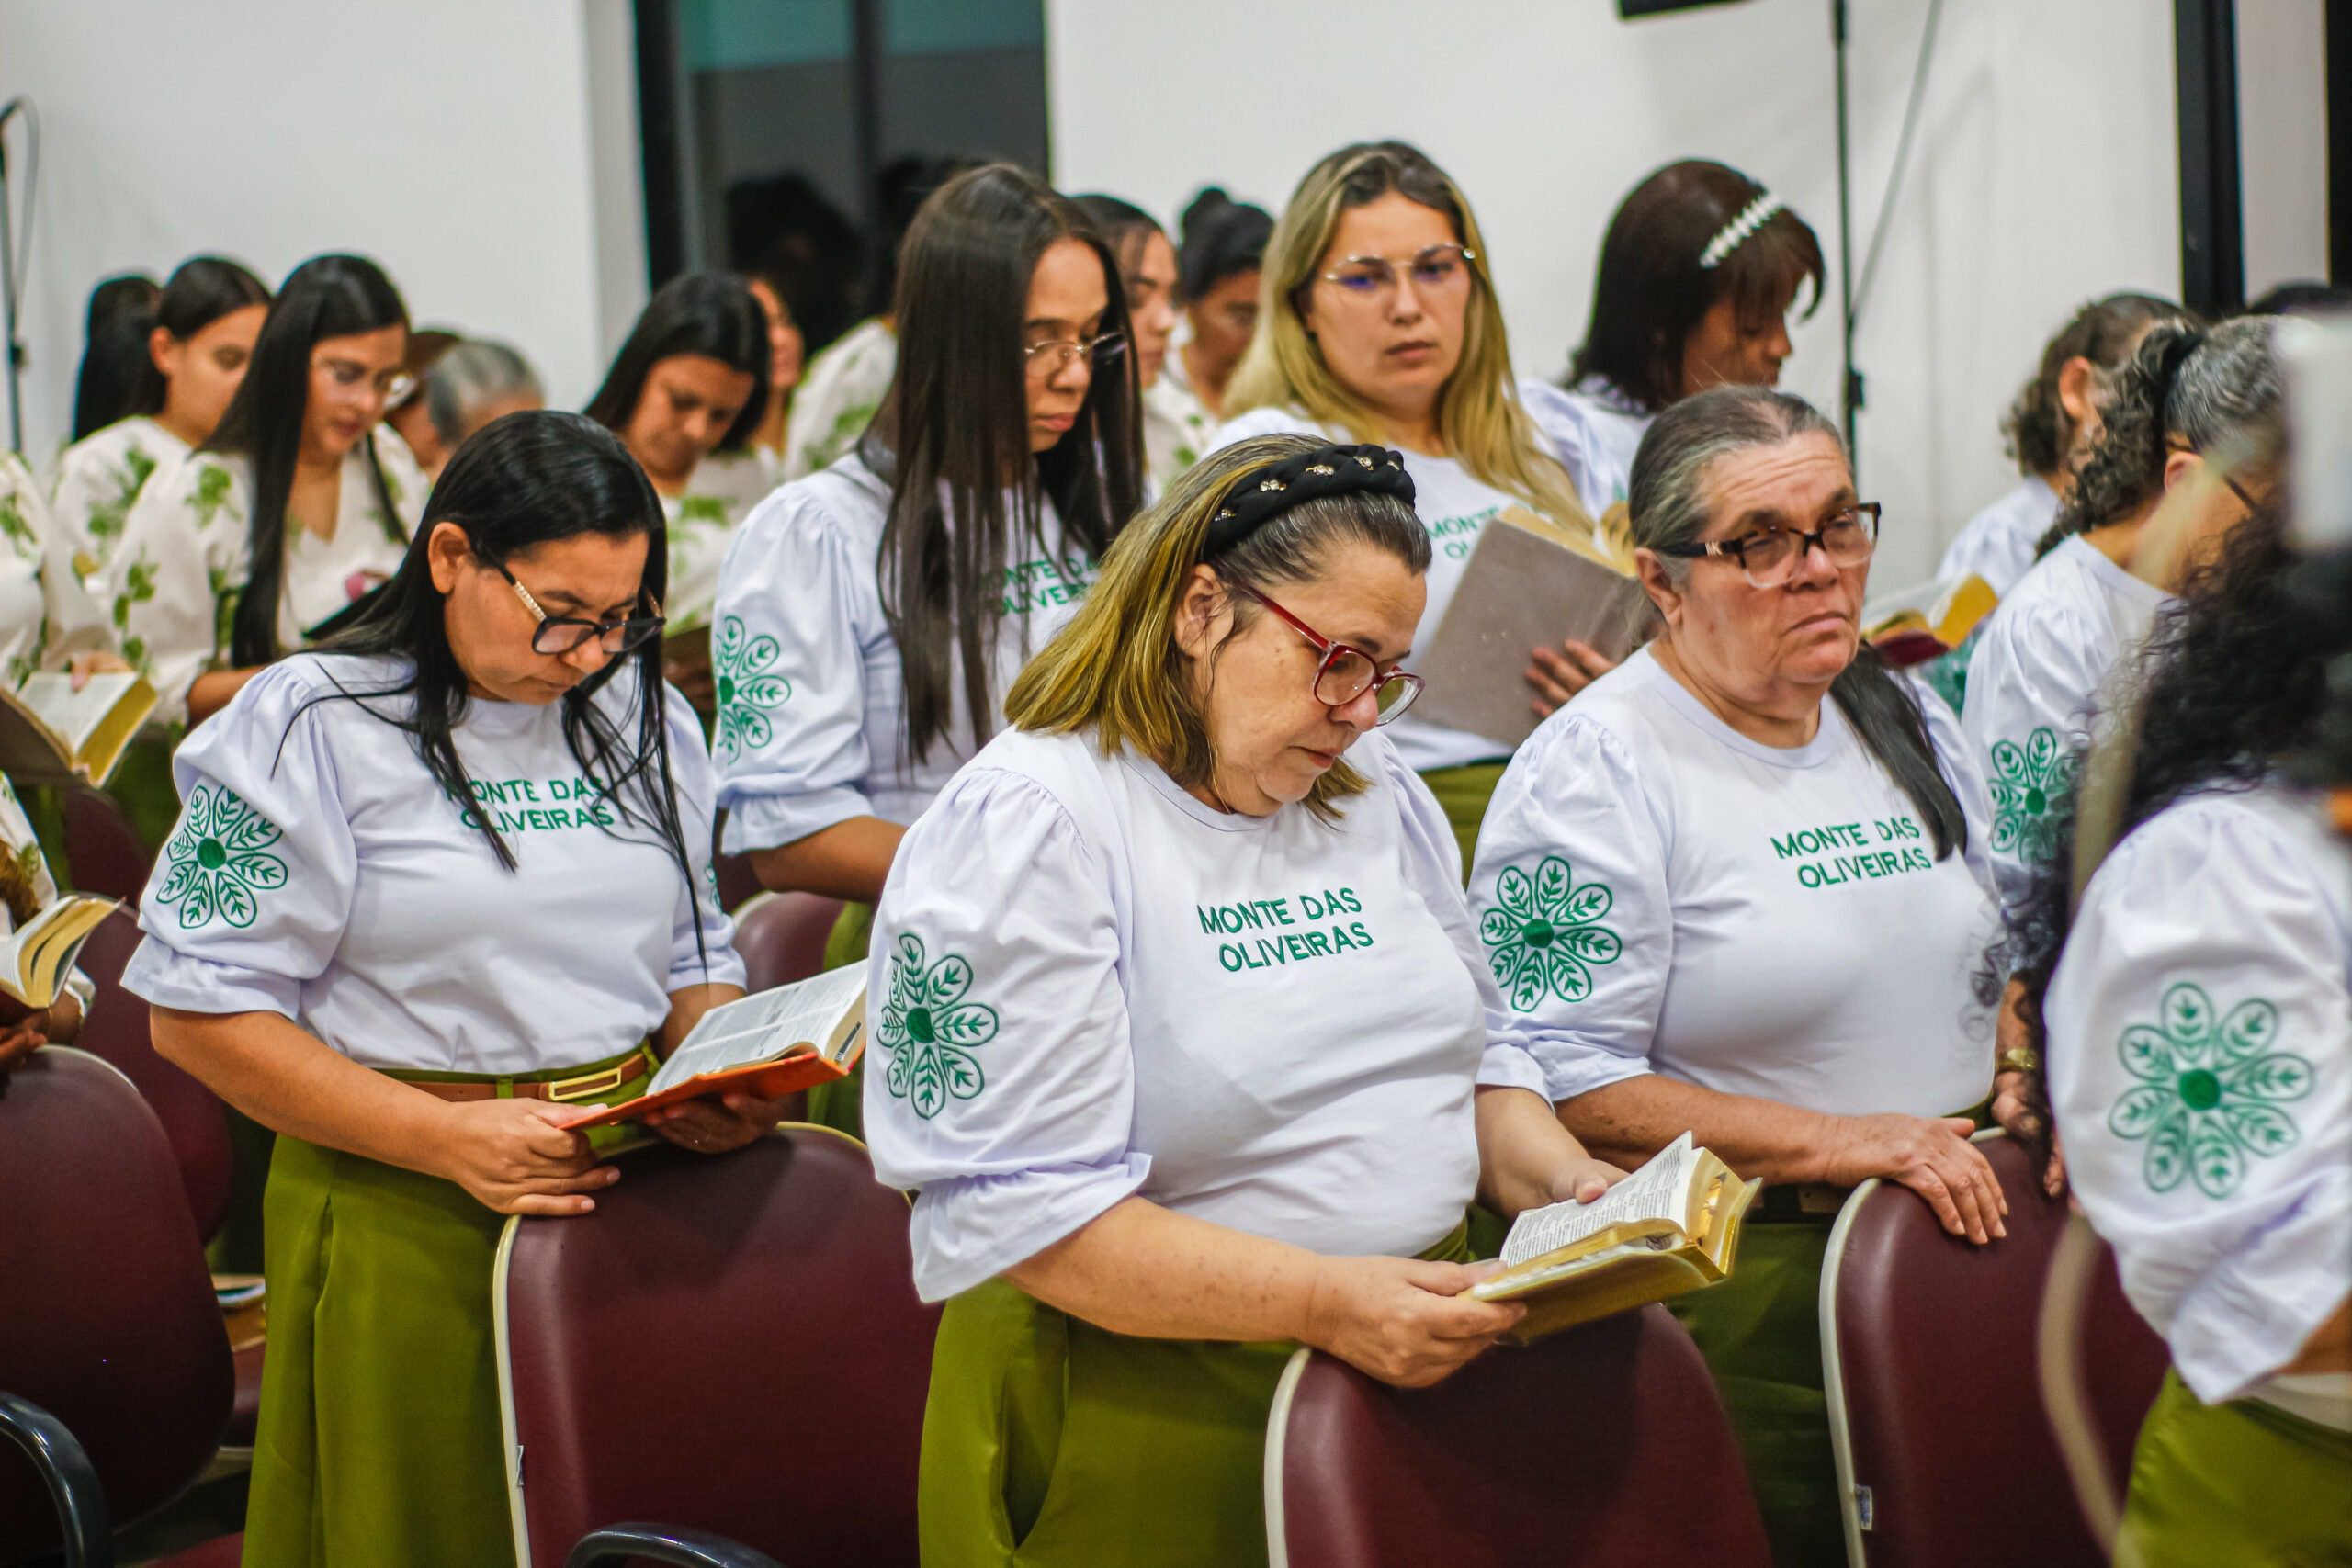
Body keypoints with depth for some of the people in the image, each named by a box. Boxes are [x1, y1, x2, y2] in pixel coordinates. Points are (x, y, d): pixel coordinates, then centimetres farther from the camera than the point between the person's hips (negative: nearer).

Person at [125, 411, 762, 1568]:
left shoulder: (641, 716, 11)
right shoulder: (314, 723, -7)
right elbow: (199, 1015, -10)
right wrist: (449, 1138, -18)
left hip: (629, 1196, 5)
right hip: (406, 1224, -4)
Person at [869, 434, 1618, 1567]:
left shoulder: (1376, 793, 13)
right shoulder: (1023, 830, -11)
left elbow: (1472, 1051, 22)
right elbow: (1029, 1212, -18)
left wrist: (1563, 1182, 0)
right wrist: (1324, 1302, -25)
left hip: (1421, 1352, 6)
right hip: (1157, 1421, -6)